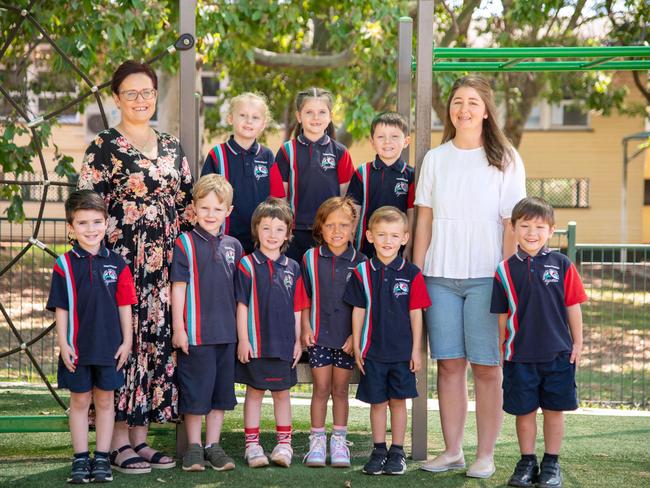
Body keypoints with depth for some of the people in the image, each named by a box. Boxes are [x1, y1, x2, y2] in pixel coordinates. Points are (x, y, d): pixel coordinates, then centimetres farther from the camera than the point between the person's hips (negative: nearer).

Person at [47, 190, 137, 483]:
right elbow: (61, 308, -2)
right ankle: (80, 459, 14)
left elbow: (124, 305, 4)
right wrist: (63, 344, -7)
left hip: (110, 346, 1)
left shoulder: (116, 264, 1)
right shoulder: (64, 265, -3)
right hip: (77, 347, -1)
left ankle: (102, 458, 15)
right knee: (79, 400, 7)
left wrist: (127, 341, 1)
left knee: (105, 400, 8)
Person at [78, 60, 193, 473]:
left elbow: (188, 205, 17)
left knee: (158, 342, 5)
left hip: (165, 263, 5)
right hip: (122, 260, -5)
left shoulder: (172, 147, 14)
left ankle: (141, 436, 13)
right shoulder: (104, 148, -2)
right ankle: (120, 443, 0)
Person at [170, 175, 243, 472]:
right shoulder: (185, 244, -5)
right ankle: (194, 446, 12)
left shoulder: (233, 246, 9)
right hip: (195, 333, -5)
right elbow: (178, 287, -6)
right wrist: (178, 328, -10)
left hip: (226, 332, 5)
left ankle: (213, 445, 19)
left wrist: (242, 329, 11)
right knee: (195, 391, 1)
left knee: (221, 391, 10)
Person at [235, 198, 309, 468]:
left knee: (282, 393, 10)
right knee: (254, 392, 5)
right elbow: (242, 305, -5)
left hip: (284, 343, 3)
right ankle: (252, 444, 11)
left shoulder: (292, 268, 6)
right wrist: (243, 339, -9)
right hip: (255, 343, -3)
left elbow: (296, 308, 10)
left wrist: (298, 340, 7)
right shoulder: (247, 264, -4)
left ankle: (284, 443, 18)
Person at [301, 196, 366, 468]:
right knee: (321, 388, 3)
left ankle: (339, 441, 17)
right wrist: (306, 328, -2)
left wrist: (356, 334, -6)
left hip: (347, 337, 0)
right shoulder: (311, 259, -1)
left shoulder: (359, 262, -2)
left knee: (340, 389, 8)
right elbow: (303, 298, 5)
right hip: (319, 334, 0)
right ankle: (317, 440, 13)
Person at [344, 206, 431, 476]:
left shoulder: (411, 274, -4)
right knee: (377, 402, 8)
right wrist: (356, 347, 2)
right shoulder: (362, 272, -1)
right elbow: (358, 311, 4)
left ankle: (397, 451, 16)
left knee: (398, 400, 6)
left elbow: (416, 313, -1)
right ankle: (379, 450, 19)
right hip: (372, 350, 1)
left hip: (402, 351, -1)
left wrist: (416, 350, -2)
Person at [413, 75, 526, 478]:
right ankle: (452, 451, 13)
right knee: (449, 364, 5)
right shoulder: (436, 159, 11)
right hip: (440, 276, 3)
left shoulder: (506, 161, 2)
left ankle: (486, 456, 5)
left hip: (486, 277, -3)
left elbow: (512, 225, -1)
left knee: (487, 367, -2)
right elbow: (424, 221, 11)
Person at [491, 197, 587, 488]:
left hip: (557, 354, 0)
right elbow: (502, 315, 5)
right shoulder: (505, 270, 0)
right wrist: (502, 349, 6)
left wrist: (577, 343, 2)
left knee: (554, 410, 7)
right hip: (520, 355, 1)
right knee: (524, 410, 8)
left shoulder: (562, 265, -2)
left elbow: (573, 306, 3)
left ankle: (551, 464, 19)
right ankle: (527, 462, 21)